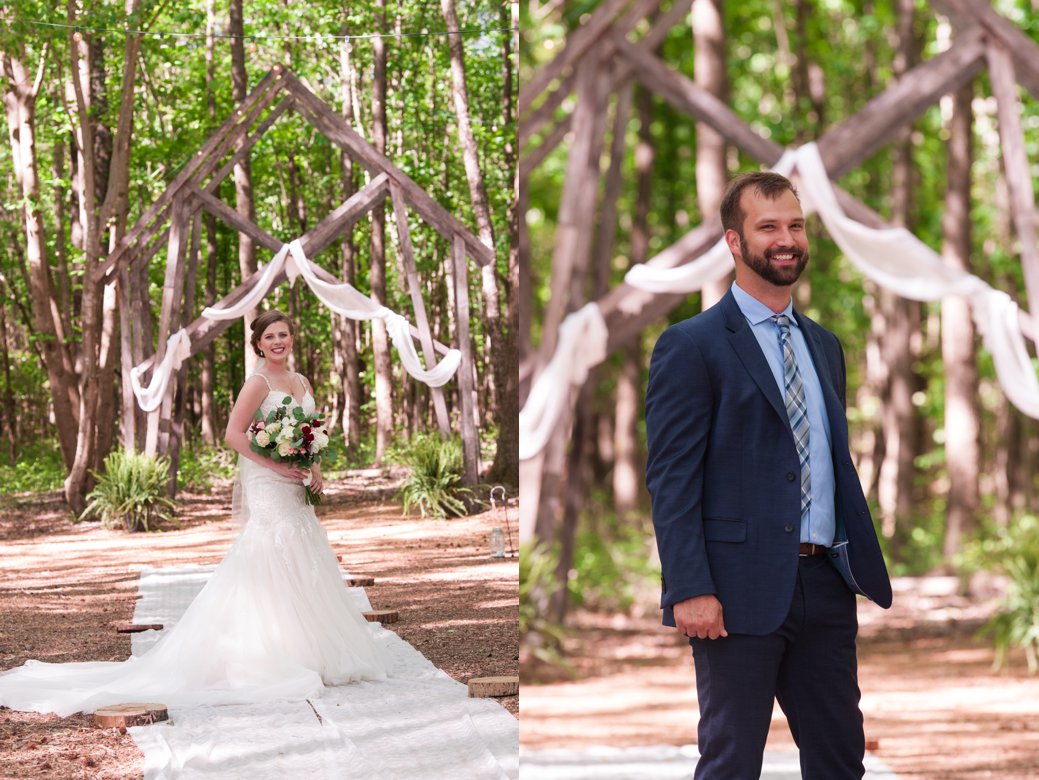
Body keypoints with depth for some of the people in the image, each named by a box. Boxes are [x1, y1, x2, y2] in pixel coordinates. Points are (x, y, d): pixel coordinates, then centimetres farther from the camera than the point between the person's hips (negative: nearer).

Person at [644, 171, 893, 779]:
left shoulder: (824, 345, 17)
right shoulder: (691, 347, -6)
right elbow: (671, 478, -11)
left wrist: (861, 567, 12)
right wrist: (689, 590, -19)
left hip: (826, 585, 7)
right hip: (741, 591, -7)